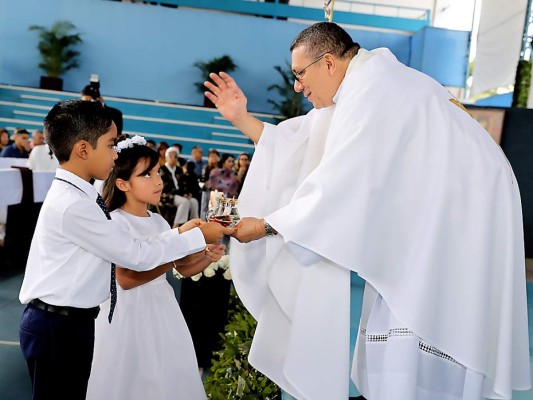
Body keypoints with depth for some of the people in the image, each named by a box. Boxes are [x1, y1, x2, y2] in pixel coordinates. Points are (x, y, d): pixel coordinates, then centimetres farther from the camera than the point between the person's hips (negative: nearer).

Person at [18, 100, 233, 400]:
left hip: (72, 319, 8)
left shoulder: (80, 196, 5)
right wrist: (199, 237, -13)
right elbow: (136, 256, -20)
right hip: (57, 327, -8)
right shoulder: (72, 205, -24)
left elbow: (127, 247, 3)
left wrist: (181, 233, -1)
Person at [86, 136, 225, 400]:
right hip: (128, 313, -6)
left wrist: (208, 257, -13)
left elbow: (184, 269, 6)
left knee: (168, 378, 14)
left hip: (162, 310, 6)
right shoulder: (114, 222, -14)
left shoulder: (159, 222, 5)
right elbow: (125, 280, -24)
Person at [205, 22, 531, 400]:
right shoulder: (362, 85, 9)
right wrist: (241, 118, 4)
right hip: (425, 217, 9)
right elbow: (298, 145, 10)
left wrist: (265, 225, -16)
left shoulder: (370, 90, -21)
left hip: (459, 215, -9)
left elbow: (338, 185, -24)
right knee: (393, 335, 12)